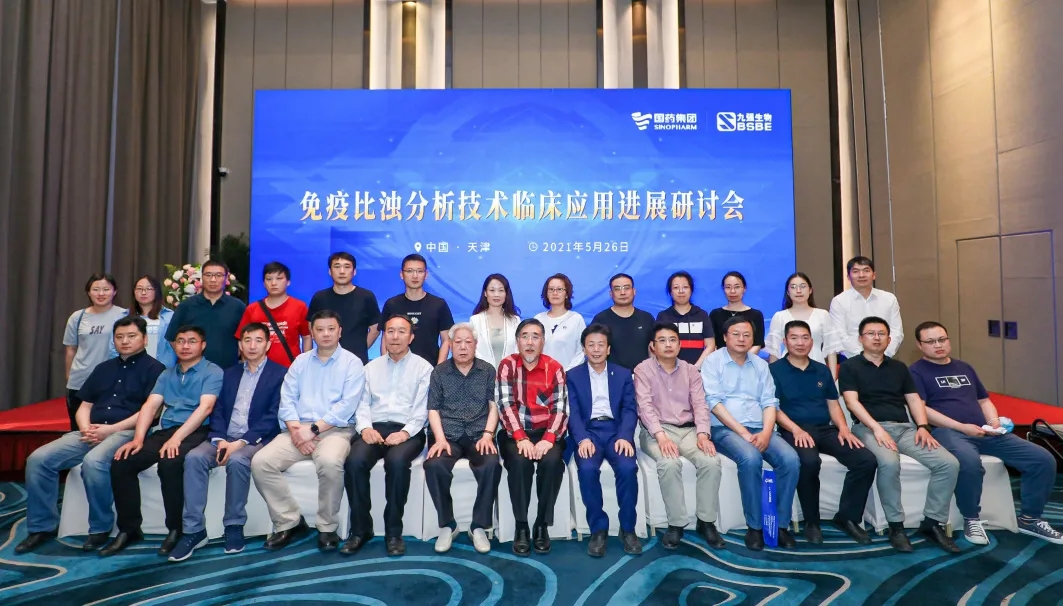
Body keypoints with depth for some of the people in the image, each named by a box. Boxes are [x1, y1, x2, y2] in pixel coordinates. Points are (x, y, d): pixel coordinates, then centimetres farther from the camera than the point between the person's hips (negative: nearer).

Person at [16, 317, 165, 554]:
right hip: (92, 433, 7)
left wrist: (111, 429, -16)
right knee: (39, 459, -11)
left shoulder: (153, 368, -1)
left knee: (93, 462, -33)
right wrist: (85, 428, -2)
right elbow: (84, 406, 20)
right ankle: (43, 526, 3)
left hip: (127, 433, -7)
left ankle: (101, 528, -13)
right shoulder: (103, 368, 21)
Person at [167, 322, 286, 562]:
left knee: (237, 460, -34)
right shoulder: (229, 373, 19)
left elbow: (273, 417, -8)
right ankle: (194, 530, -16)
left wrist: (241, 442, -17)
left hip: (256, 440, -5)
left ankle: (234, 526, -15)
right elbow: (217, 410, 11)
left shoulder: (280, 374, 2)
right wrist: (220, 439, -9)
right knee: (194, 457, -23)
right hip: (224, 437, 5)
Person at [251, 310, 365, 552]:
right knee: (260, 462, -18)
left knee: (329, 462, -35)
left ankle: (327, 527, -12)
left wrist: (314, 428, -16)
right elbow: (287, 399, 6)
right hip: (298, 430, 5)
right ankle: (289, 522, -2)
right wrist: (295, 429, -11)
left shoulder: (352, 363, 1)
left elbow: (346, 407, -10)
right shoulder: (300, 361, 15)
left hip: (335, 430, -4)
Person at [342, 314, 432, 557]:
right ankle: (360, 529, -10)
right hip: (375, 428, 3)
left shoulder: (423, 367, 8)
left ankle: (393, 531, -17)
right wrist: (365, 428, -8)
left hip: (407, 431, -3)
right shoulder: (371, 367, 20)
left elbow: (422, 409, -1)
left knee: (397, 461, -34)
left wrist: (405, 432, -17)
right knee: (354, 461, -27)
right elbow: (363, 404, 12)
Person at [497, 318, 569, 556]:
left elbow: (560, 407, -6)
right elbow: (505, 404, -10)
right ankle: (521, 527, -13)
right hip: (515, 433, 0)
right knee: (520, 462, -30)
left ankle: (542, 526, -10)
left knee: (552, 461, -29)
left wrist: (548, 439, -22)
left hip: (546, 432, 1)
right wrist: (521, 438, -23)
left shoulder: (554, 368, 2)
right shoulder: (507, 365, 0)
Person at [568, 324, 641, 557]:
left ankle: (627, 528, -6)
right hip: (588, 432, -1)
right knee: (587, 469, -31)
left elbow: (630, 410, 4)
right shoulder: (573, 376, 10)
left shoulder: (623, 375, 14)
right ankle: (598, 528, -10)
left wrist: (624, 436, -16)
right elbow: (572, 412, -1)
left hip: (616, 431, 1)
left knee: (628, 467, -28)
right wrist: (583, 439, -20)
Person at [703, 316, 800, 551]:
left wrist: (766, 432, -10)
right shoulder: (713, 361, 1)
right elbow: (714, 402, -9)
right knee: (751, 458, -33)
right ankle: (754, 526, -15)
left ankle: (782, 524, -7)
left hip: (759, 429, 5)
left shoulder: (761, 365, 16)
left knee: (791, 459, -22)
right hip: (726, 429, -5)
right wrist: (743, 433, -16)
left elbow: (770, 402, 9)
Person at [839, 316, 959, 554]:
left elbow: (914, 399, 14)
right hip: (869, 428, -5)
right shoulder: (849, 367, 4)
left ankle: (932, 523, -3)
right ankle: (896, 525, -17)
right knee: (889, 463, -35)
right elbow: (852, 401, -7)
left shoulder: (899, 367, 21)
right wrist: (877, 428, -19)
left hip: (904, 427, 6)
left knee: (949, 463, -16)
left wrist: (923, 426, -5)